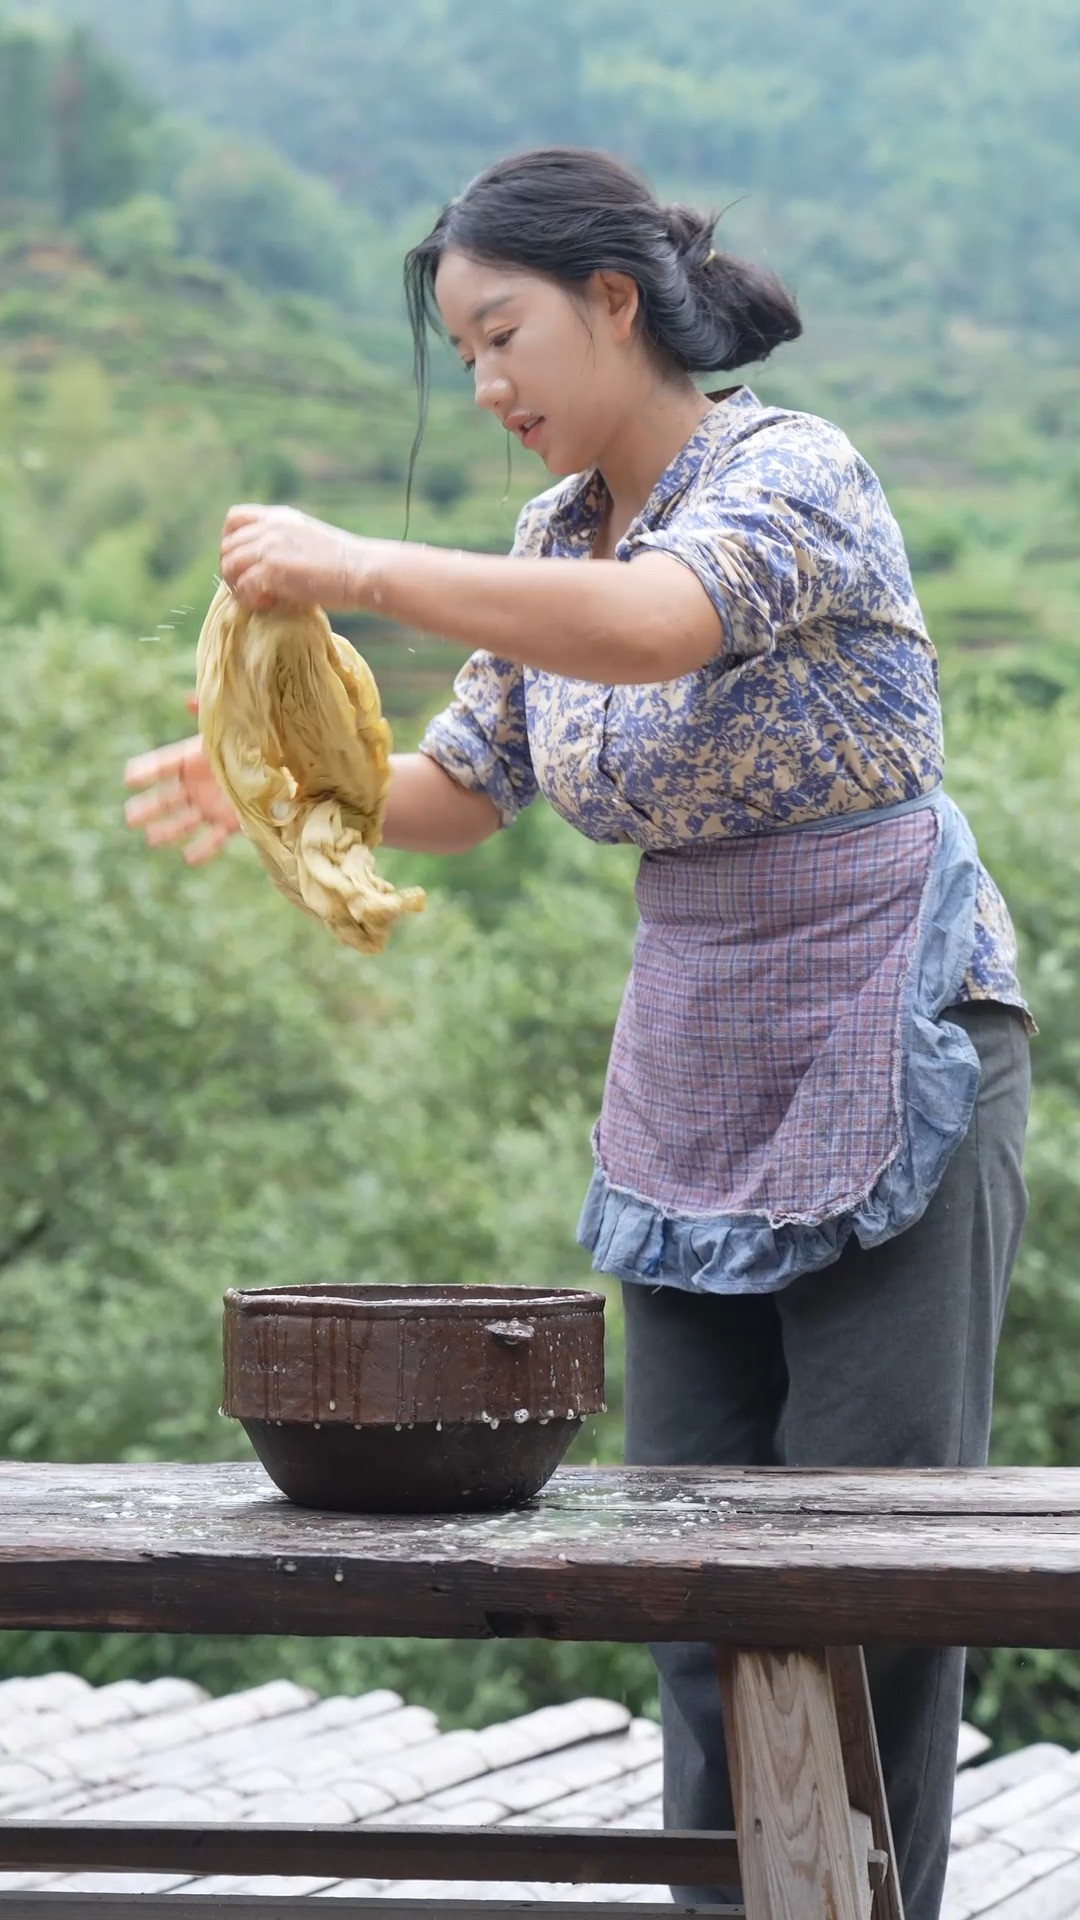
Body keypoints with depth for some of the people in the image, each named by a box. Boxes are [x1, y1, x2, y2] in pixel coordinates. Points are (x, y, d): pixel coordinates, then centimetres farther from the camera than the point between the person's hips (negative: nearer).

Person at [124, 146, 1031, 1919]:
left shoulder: (794, 477, -16)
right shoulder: (558, 535, 7)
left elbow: (653, 627, -37)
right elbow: (465, 786, 15)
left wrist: (356, 567, -36)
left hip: (893, 1065, -7)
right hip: (690, 1088, 8)